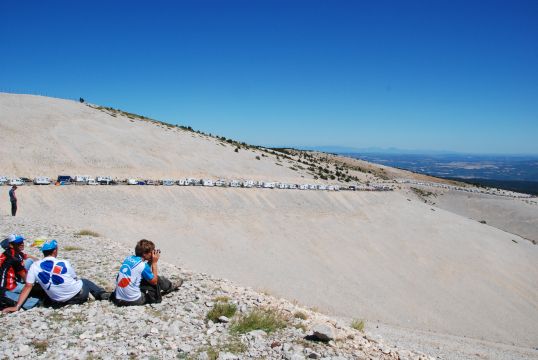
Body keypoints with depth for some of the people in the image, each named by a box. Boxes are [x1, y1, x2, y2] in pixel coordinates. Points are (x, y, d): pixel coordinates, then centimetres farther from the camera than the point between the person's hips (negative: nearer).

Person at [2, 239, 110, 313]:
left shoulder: (34, 267, -6)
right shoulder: (64, 264, -11)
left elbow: (27, 287, -9)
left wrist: (16, 307, -5)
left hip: (58, 303, 2)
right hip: (79, 295, -2)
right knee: (85, 281, 29)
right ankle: (102, 294, 18)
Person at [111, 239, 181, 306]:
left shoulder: (129, 258, 2)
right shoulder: (142, 265, -19)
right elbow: (154, 281, -2)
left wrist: (150, 262, 7)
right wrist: (154, 262, -2)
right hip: (133, 301, -7)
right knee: (159, 280, 5)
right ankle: (172, 287, 35)